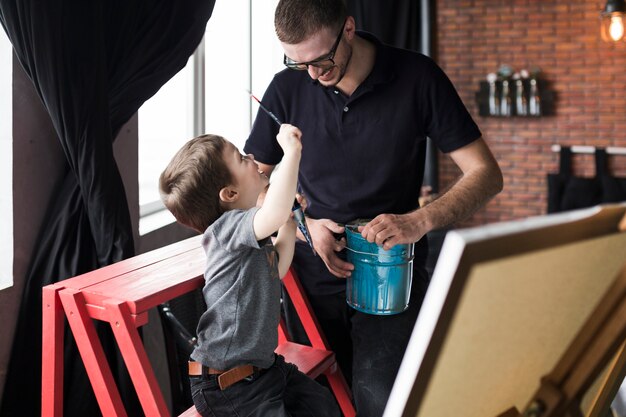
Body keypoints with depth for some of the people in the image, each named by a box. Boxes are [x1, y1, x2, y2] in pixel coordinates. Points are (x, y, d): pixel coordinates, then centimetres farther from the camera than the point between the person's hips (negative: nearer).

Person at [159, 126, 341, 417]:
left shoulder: (242, 231, 10)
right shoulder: (227, 227, -23)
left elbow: (274, 273, 22)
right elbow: (273, 214, -45)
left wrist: (290, 221, 16)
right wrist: (292, 152, -35)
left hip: (262, 365, 10)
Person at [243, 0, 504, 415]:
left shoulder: (417, 77, -7)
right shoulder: (287, 89, -1)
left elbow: (486, 174, -7)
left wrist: (419, 221, -22)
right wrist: (306, 226, -10)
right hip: (313, 274, 2)